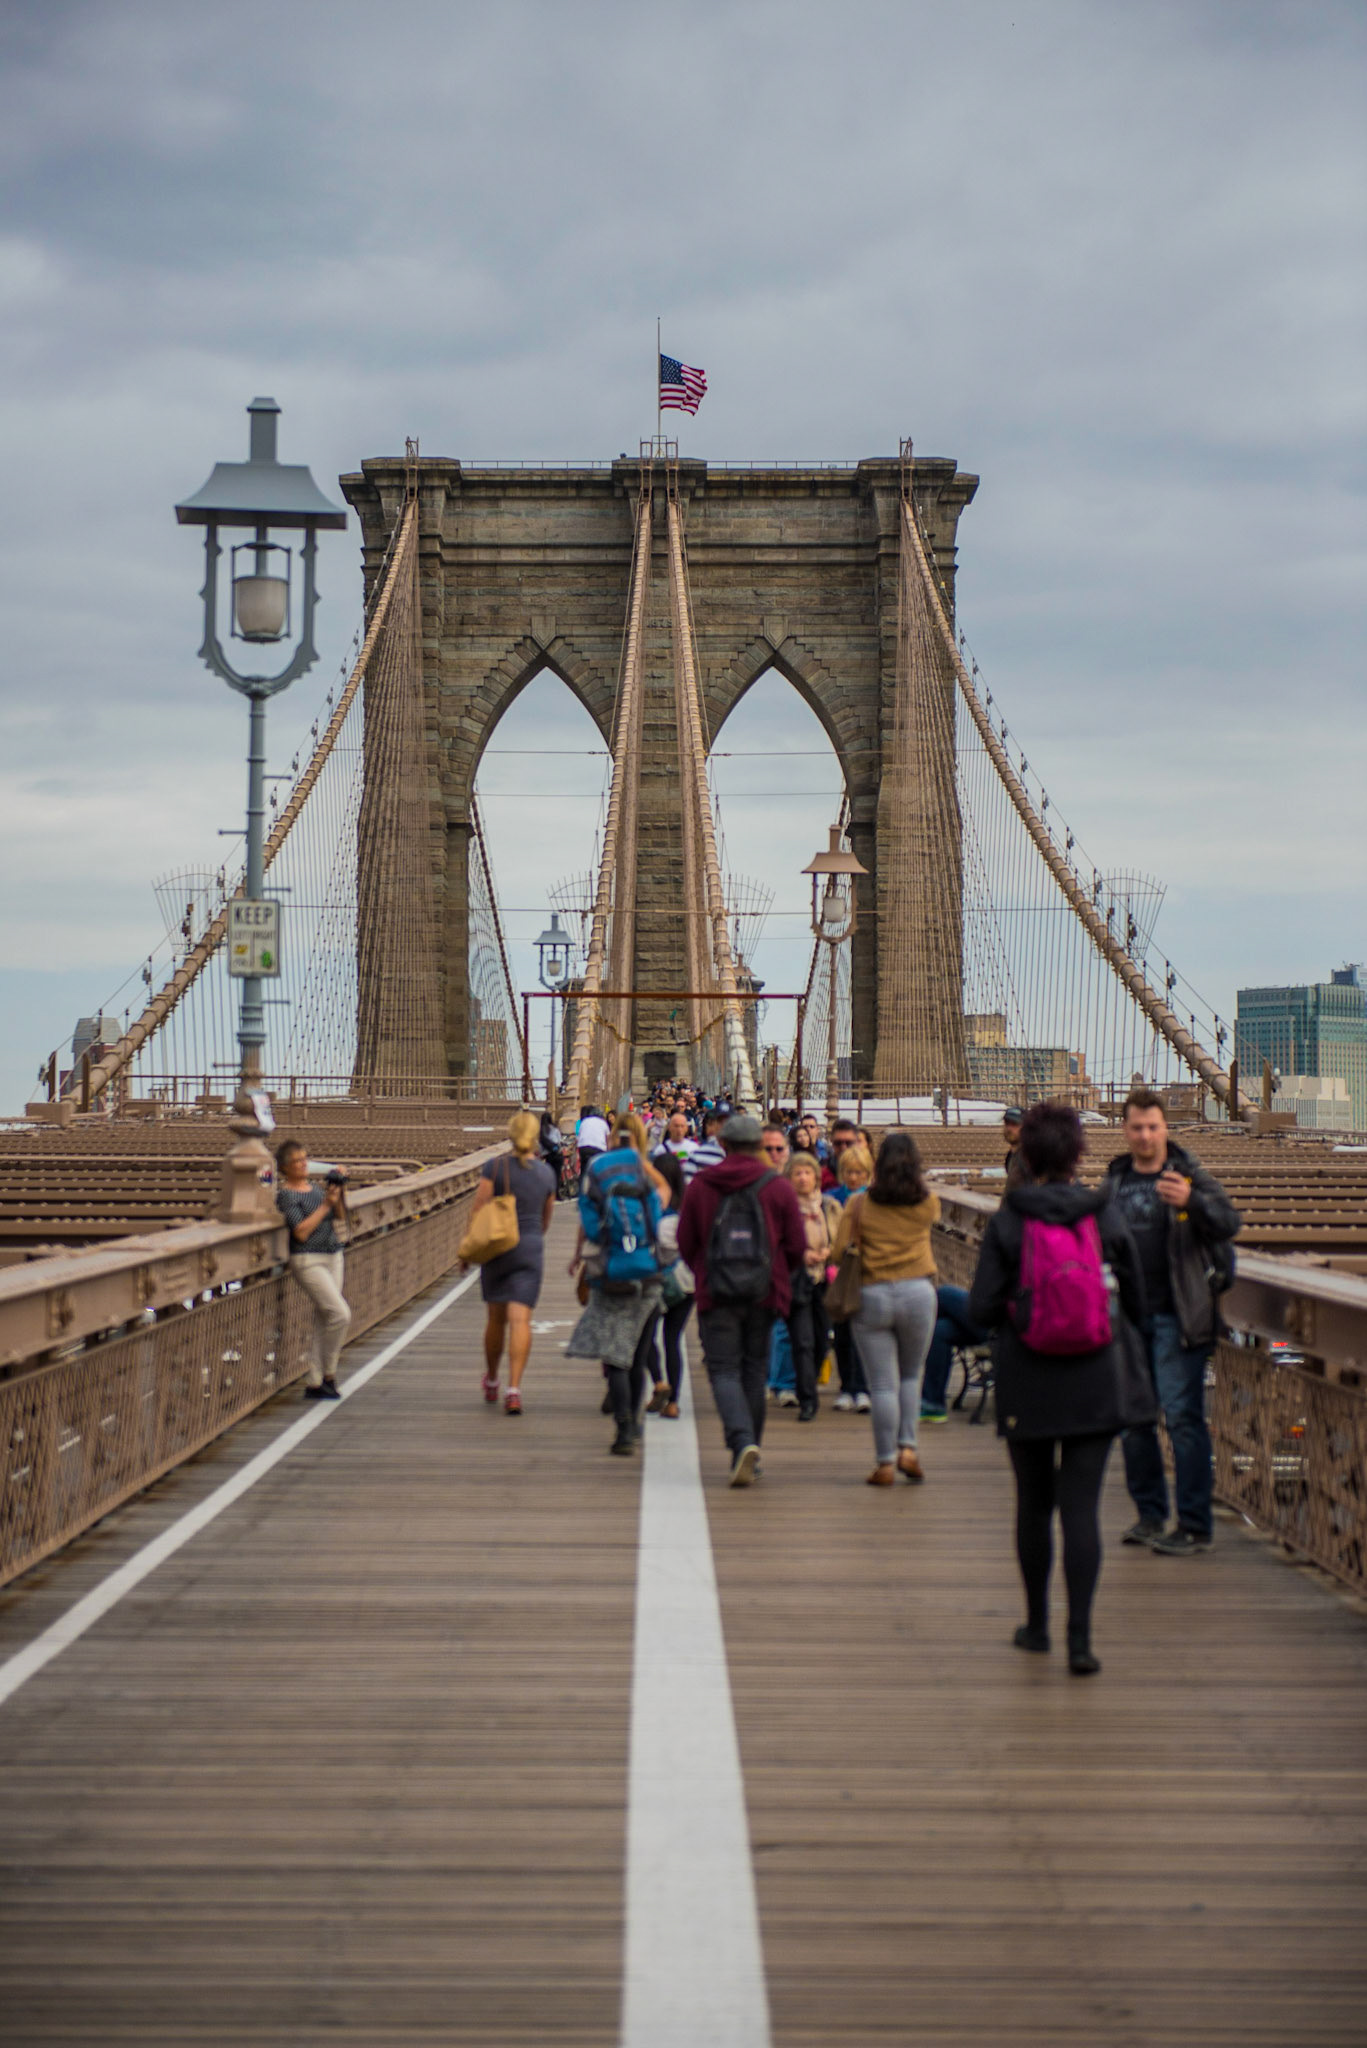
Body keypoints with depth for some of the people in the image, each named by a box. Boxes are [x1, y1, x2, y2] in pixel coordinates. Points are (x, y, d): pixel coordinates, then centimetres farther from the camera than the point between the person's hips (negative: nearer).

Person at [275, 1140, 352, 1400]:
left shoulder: (313, 1187, 14)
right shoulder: (286, 1194, -9)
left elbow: (340, 1214, 14)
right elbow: (301, 1232, -18)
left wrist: (341, 1188, 1)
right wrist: (325, 1205, -17)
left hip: (333, 1257, 7)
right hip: (308, 1260, -7)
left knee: (323, 1321, 7)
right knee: (341, 1314, -15)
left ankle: (314, 1384, 11)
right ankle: (328, 1375, -2)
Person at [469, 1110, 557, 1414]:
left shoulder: (494, 1167, -6)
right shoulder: (546, 1172, 5)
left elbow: (479, 1209, -8)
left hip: (498, 1245, -1)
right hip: (531, 1249, 1)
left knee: (496, 1317, 13)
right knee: (520, 1320, -5)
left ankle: (491, 1382, 31)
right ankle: (514, 1389, -16)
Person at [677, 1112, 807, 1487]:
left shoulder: (700, 1186, 1)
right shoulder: (778, 1187, 0)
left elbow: (685, 1242, 5)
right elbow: (797, 1247, 1)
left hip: (716, 1291, -1)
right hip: (764, 1291, 1)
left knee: (724, 1370, 1)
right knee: (755, 1370, 13)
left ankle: (742, 1441, -22)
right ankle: (748, 1452, 19)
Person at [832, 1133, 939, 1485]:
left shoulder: (860, 1204, -4)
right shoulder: (928, 1204, 1)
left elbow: (839, 1251, -3)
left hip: (870, 1297, -1)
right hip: (917, 1293, 1)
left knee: (882, 1383, 2)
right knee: (911, 1375, 19)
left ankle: (885, 1463, 4)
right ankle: (908, 1447, 6)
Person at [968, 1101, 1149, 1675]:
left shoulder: (1007, 1220, -7)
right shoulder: (1107, 1215, -3)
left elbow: (981, 1308, -8)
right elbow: (1136, 1301, 5)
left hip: (1026, 1384, 0)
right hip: (1095, 1384, 0)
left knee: (1033, 1504, 15)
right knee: (1082, 1509, 0)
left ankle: (1037, 1623, 27)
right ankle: (1080, 1637, -7)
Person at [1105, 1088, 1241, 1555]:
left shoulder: (1189, 1175, -5)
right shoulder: (1116, 1180, 12)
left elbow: (1230, 1221, -19)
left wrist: (1191, 1200, -37)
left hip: (1176, 1316, -6)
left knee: (1182, 1415, -8)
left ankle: (1194, 1525, -3)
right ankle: (1150, 1514, 23)